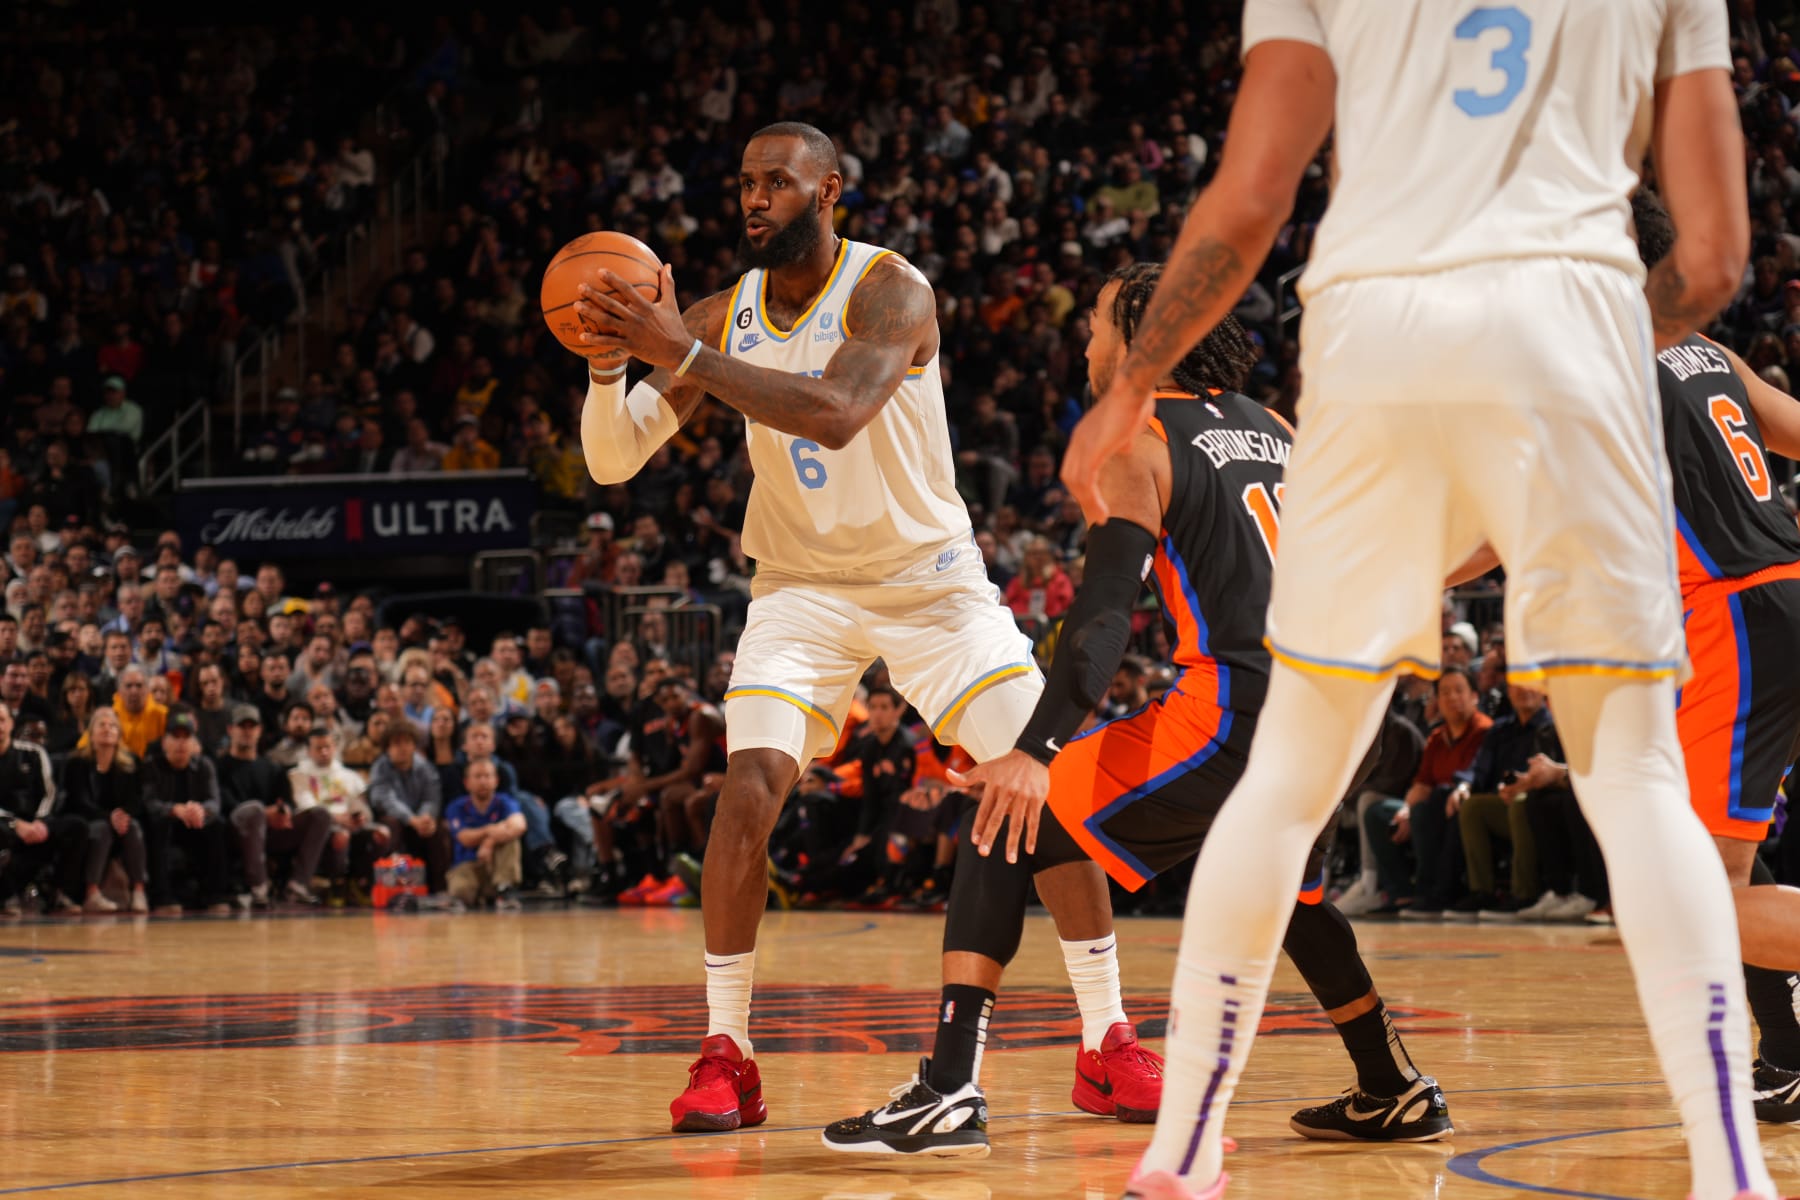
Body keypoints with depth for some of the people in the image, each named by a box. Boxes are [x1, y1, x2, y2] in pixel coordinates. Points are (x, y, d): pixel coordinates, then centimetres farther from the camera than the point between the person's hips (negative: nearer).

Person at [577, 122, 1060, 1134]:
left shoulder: (890, 290, -18)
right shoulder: (725, 316, -3)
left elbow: (836, 414, -37)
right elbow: (614, 462, -5)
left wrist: (684, 355, -41)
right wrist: (609, 366, -26)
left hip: (930, 576, -3)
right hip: (804, 585, 3)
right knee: (750, 788, -18)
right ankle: (726, 1055, -9)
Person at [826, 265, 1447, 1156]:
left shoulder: (1135, 443, -1)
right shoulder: (1271, 430, 20)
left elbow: (1106, 606, -15)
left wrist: (1038, 750, -24)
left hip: (1228, 715, -7)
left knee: (1008, 829, 1)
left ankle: (951, 1091, -12)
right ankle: (1394, 1093, 37)